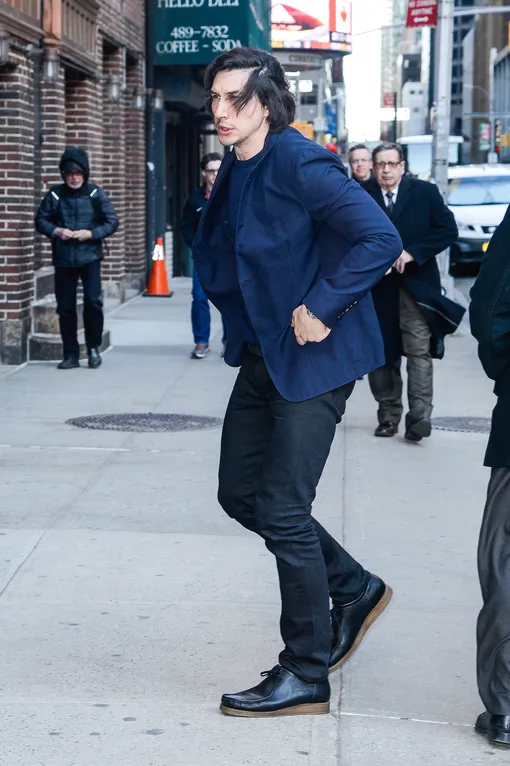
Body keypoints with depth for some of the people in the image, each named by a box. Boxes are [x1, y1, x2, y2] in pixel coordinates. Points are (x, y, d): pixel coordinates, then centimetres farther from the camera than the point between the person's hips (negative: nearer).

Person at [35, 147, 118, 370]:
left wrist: (90, 233, -15)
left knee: (93, 301, -13)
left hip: (90, 256, -2)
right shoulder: (54, 195, 1)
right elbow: (41, 220, 7)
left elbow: (112, 222, -2)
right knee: (65, 307, 5)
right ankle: (71, 355, 15)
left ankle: (93, 348, 7)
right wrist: (56, 231, -11)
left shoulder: (96, 194, -3)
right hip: (63, 259, 2)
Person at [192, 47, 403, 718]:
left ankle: (307, 676, 8)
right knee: (240, 493, 13)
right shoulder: (234, 172, 8)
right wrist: (244, 329, 14)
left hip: (315, 359, -9)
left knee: (283, 511, -6)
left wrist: (321, 309, -23)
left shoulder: (300, 164, -19)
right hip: (265, 356, 9)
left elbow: (381, 240, -26)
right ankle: (355, 591, 31)